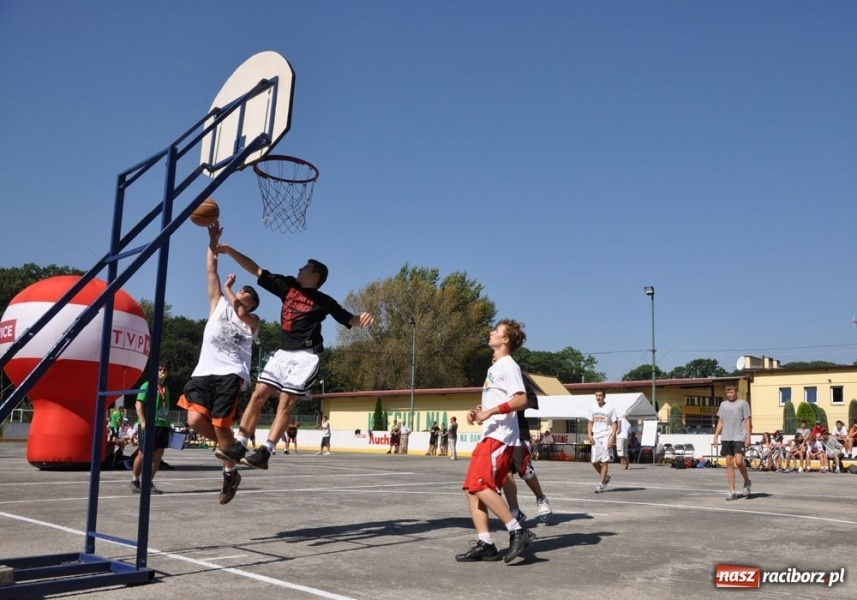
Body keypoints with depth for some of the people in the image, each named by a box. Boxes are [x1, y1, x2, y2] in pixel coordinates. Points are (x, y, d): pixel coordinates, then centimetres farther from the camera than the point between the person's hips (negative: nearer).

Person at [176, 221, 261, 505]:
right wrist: (213, 241, 7)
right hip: (204, 372, 3)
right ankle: (226, 445, 15)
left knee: (221, 426, -9)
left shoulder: (252, 321, 16)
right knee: (195, 420, -16)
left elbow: (239, 311, -5)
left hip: (230, 374, -3)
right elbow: (211, 271, 15)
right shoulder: (218, 304, 20)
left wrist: (228, 289, 8)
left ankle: (230, 473, 12)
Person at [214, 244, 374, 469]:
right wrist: (229, 251, 9)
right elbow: (256, 270, 13)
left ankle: (264, 453, -13)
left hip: (305, 357, -6)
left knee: (285, 403, -11)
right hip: (282, 353, 6)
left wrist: (363, 318, -19)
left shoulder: (323, 301, 1)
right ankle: (238, 446, 3)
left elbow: (348, 319, 4)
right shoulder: (288, 285, 12)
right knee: (258, 396, 0)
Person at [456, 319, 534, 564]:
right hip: (488, 436, 10)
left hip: (500, 437, -10)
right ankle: (485, 544, 5)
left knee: (481, 485, -19)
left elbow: (520, 399, -20)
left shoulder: (508, 365, -7)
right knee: (471, 488, 4)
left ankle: (518, 532, -12)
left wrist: (489, 412, -23)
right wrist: (478, 412, 12)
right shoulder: (494, 367, 22)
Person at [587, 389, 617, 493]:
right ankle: (605, 477, 28)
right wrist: (589, 435, -1)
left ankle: (601, 484, 2)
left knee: (605, 461, -4)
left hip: (606, 437, -4)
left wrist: (612, 438, -14)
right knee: (594, 461, 5)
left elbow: (615, 424, -5)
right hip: (595, 437, 4)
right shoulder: (592, 407, 7)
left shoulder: (610, 408, -5)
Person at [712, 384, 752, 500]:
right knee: (729, 464, 2)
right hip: (726, 438, 4)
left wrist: (748, 437, -8)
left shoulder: (743, 403, 3)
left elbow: (747, 421, 0)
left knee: (738, 461, -15)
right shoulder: (723, 405, 14)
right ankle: (732, 491, 6)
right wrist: (715, 436, 9)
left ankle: (747, 481, 14)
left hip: (739, 438, -4)